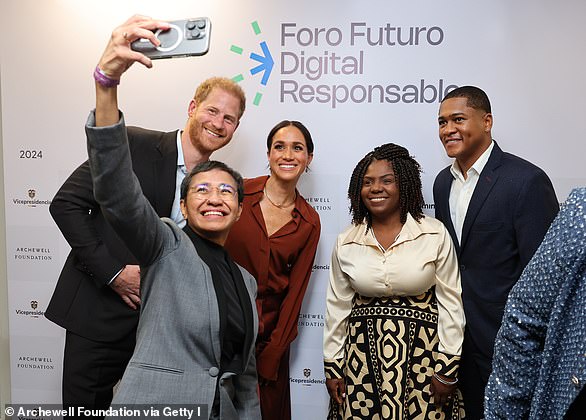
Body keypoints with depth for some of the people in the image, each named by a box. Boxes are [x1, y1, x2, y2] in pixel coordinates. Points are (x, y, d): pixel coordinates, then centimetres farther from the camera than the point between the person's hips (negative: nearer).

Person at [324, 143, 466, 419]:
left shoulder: (435, 235, -7)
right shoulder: (346, 242, -1)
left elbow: (450, 303, -3)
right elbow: (338, 307, 5)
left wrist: (448, 369, -3)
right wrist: (332, 367, 7)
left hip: (423, 355, -1)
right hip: (363, 357, 2)